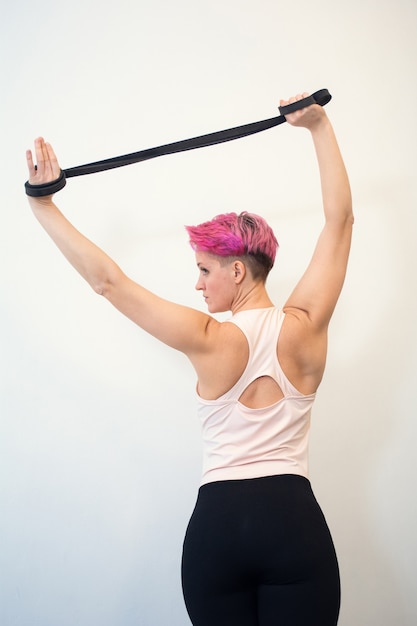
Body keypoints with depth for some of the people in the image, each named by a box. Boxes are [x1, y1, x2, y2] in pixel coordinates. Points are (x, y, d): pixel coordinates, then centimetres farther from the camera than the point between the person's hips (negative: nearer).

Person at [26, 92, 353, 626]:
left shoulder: (210, 341, -11)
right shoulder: (303, 329, -5)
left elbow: (107, 280, -7)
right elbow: (340, 219, 3)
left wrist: (43, 203, 1)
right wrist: (320, 127, 9)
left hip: (216, 526, -1)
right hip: (294, 522, 2)